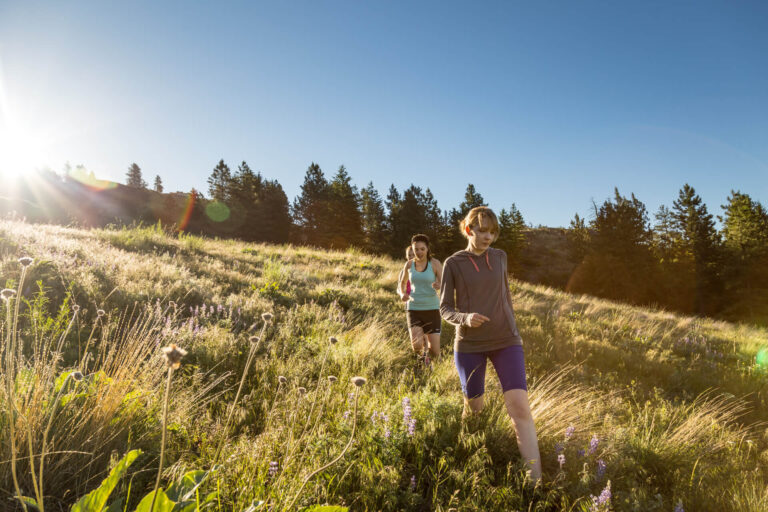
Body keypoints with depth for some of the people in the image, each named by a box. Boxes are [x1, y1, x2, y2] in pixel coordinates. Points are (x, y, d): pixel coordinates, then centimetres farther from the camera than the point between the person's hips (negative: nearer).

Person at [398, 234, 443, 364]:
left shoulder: (435, 263, -6)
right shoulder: (409, 264, 2)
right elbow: (402, 282, 18)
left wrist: (439, 286, -32)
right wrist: (402, 294, -3)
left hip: (432, 309, -1)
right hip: (414, 308, 1)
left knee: (435, 352, -2)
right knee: (417, 346, -17)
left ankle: (429, 363, 35)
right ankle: (422, 339, 22)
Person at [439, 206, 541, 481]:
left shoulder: (500, 257, 5)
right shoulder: (453, 264, -3)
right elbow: (445, 308, -1)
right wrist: (464, 318, -21)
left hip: (506, 342, 2)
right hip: (469, 345, -1)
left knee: (520, 407, -11)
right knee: (473, 408, 12)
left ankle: (536, 480, -7)